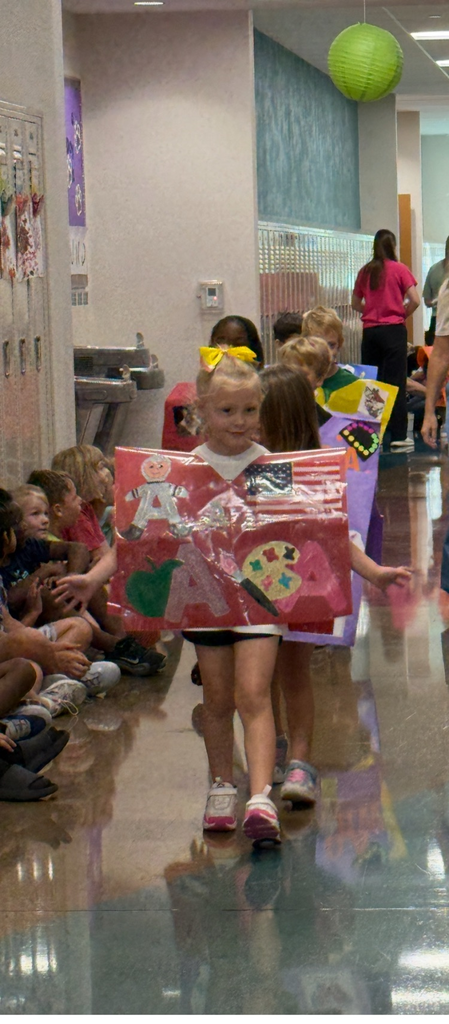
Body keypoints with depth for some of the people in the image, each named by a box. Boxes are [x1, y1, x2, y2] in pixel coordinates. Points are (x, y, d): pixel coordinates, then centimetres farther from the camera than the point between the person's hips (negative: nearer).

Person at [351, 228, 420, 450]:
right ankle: (398, 436, -5)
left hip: (370, 330, 4)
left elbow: (355, 304, 14)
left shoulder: (365, 271, 6)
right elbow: (415, 300, -9)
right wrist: (403, 314, 7)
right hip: (393, 330, -4)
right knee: (396, 383, -3)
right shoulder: (399, 269, -4)